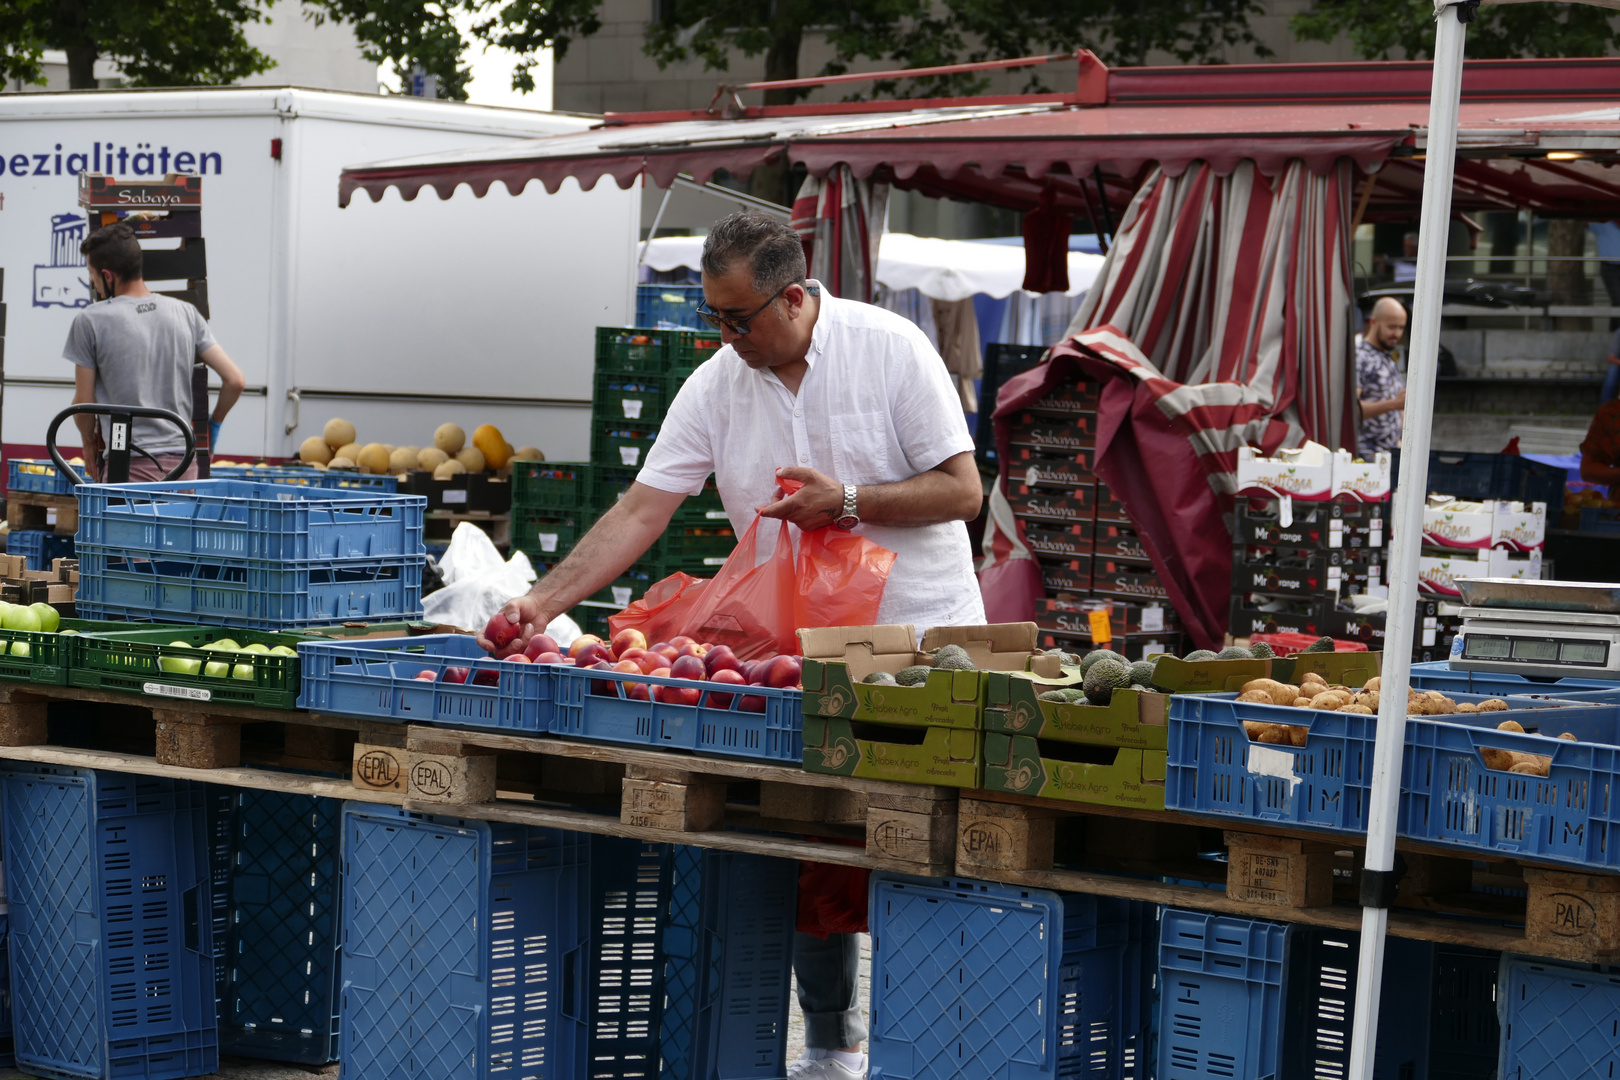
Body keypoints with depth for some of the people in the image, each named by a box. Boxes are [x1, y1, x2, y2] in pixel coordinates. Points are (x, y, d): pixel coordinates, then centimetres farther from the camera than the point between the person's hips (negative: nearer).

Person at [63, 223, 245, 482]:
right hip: (184, 464, 4)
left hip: (129, 465, -4)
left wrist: (90, 443, 19)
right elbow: (235, 380, 5)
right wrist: (213, 425, 21)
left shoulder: (91, 321, -5)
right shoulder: (186, 313, 7)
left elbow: (83, 401, 0)